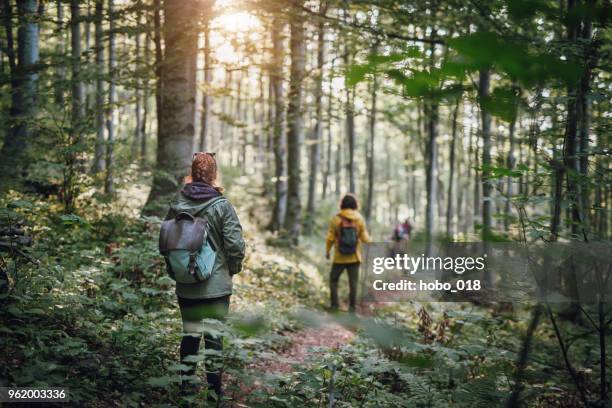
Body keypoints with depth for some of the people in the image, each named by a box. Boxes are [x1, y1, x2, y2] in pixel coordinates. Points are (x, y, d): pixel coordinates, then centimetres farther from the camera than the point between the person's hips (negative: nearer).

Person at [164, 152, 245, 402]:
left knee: (190, 333, 14)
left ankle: (187, 385, 22)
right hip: (216, 285, -3)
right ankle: (214, 388, 10)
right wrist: (233, 268, 5)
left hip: (186, 285, 4)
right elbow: (235, 244, -14)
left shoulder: (177, 205, -2)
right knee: (214, 335, 4)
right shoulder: (222, 205, -12)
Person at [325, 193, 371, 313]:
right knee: (353, 282, 8)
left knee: (333, 279, 14)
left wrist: (327, 251, 8)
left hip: (339, 257, -1)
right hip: (354, 257, 1)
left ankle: (334, 304, 9)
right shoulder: (359, 219, -5)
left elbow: (330, 238, -8)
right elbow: (365, 239, -3)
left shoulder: (336, 219, -9)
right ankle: (352, 306, 8)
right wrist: (368, 237, 21)